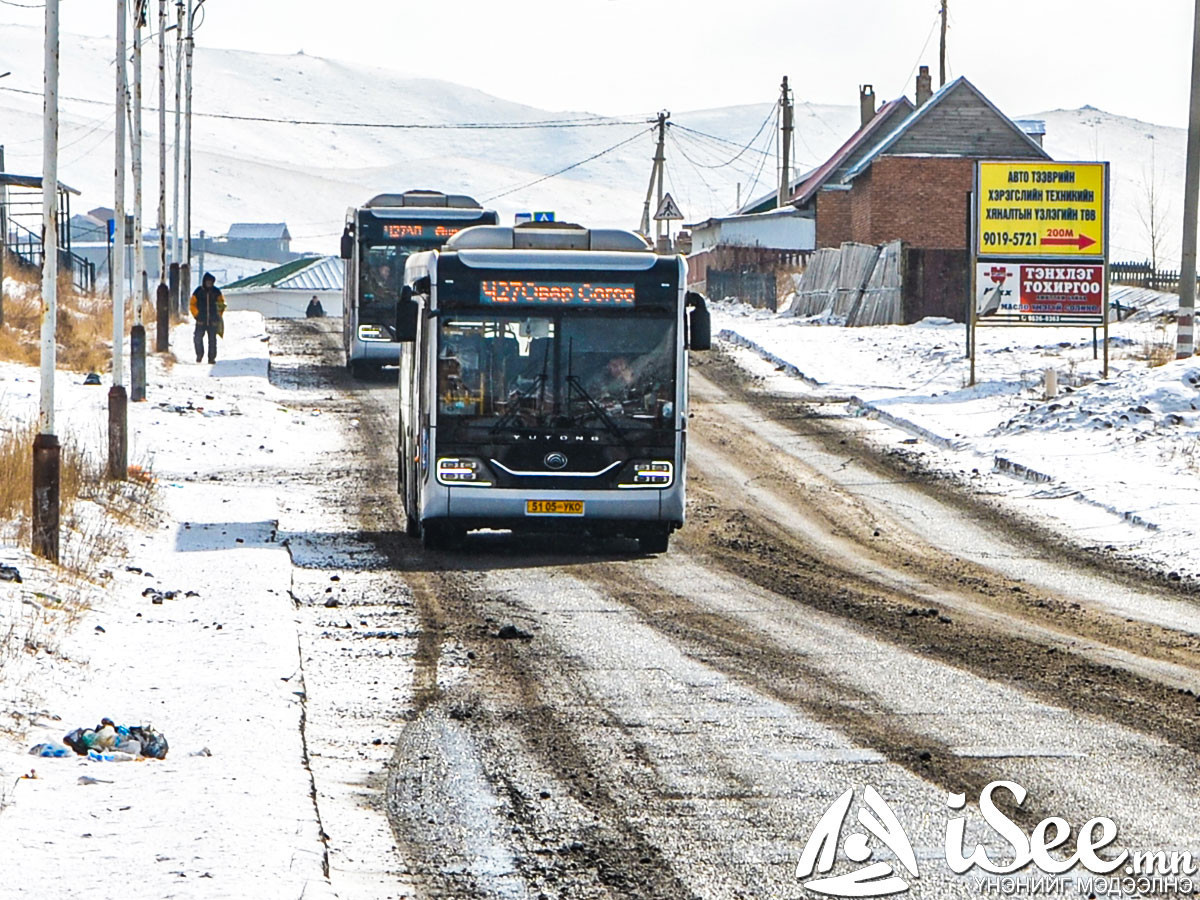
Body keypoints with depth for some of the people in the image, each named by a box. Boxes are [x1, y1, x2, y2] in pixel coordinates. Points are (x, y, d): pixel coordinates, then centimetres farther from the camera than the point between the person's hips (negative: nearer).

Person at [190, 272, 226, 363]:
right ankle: (199, 355, 7)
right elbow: (193, 304, 8)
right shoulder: (198, 292, 1)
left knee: (212, 340, 2)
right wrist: (196, 315, 0)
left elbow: (222, 304, 13)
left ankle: (212, 358, 8)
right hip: (201, 321, -1)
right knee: (198, 338, -10)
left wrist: (219, 315, 5)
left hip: (213, 321, 1)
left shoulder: (216, 292, 4)